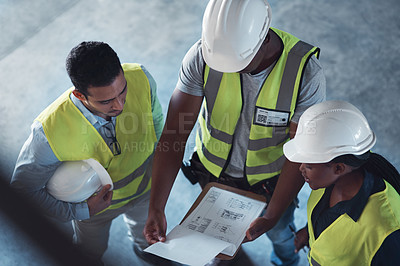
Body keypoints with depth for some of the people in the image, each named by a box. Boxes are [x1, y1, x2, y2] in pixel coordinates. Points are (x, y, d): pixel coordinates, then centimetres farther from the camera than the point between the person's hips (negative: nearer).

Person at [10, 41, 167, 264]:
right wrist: (83, 211, -30)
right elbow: (23, 189, -26)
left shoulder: (141, 79, -34)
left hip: (146, 187, 3)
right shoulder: (50, 131, -43)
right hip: (91, 202, -2)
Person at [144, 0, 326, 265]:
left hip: (270, 176, -1)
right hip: (213, 169, 2)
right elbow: (174, 136, -29)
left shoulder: (306, 72, -34)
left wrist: (272, 217, -32)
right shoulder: (201, 56, -30)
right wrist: (156, 208, -35)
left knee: (279, 231, 28)